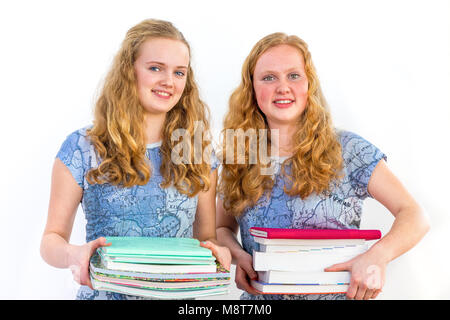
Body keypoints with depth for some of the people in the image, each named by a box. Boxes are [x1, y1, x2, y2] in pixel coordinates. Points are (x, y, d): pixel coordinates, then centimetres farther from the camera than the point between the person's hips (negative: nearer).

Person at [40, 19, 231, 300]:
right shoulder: (82, 148, 0)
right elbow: (53, 237, 3)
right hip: (105, 292, -2)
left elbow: (207, 236, 11)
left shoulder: (198, 154, 7)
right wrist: (73, 254, -18)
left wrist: (219, 252, -10)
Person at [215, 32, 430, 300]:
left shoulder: (348, 150, -2)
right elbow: (223, 228, 17)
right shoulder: (236, 159, 5)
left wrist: (377, 256, -21)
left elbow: (414, 216, -3)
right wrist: (238, 255, -5)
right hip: (261, 296, 2)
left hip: (338, 293, -2)